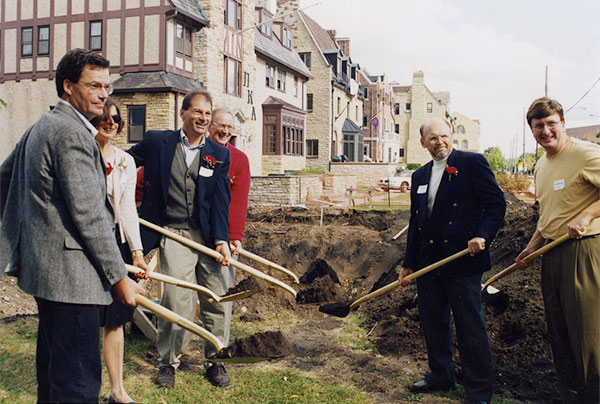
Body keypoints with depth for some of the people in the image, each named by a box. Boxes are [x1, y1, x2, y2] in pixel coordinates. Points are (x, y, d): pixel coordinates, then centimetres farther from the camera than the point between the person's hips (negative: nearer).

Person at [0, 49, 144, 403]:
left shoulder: (42, 126, 17)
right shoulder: (72, 133, -16)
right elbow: (88, 214, -21)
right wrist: (119, 276, -16)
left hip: (44, 264, 11)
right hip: (71, 274, -11)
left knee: (53, 368, 22)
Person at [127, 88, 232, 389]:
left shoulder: (219, 154, 7)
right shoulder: (156, 142, 2)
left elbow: (219, 200, 1)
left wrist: (221, 240, -9)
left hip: (209, 234, 3)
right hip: (174, 234, -2)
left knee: (218, 299, 6)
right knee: (176, 299, -8)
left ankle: (215, 360, 27)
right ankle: (167, 361, 17)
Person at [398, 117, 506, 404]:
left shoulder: (472, 163, -3)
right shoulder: (419, 176, 15)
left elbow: (496, 203, -6)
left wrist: (483, 235, -21)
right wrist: (409, 263, 18)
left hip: (463, 261, -6)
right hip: (428, 262, 6)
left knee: (470, 329, 1)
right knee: (433, 324, 15)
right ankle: (441, 376, 34)